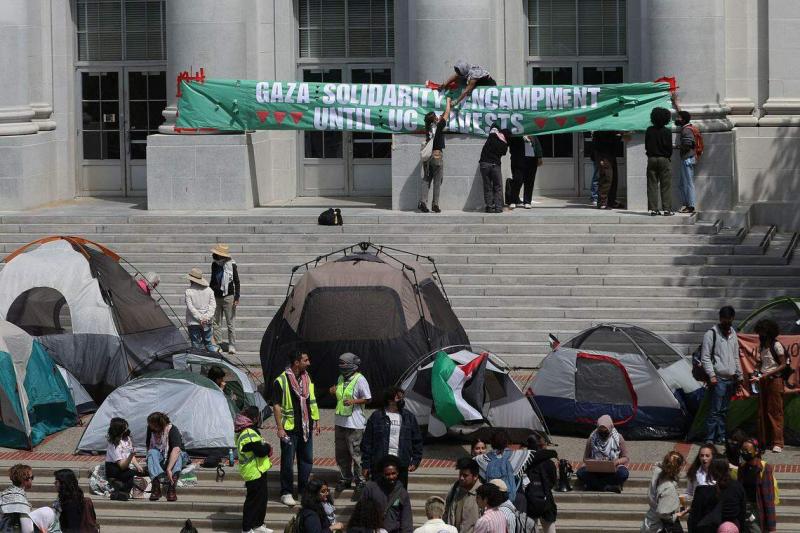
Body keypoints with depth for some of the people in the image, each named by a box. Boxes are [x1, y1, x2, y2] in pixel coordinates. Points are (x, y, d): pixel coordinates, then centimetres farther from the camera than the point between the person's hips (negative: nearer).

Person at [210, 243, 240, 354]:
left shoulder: (231, 265, -8)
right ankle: (217, 345, 11)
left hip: (228, 297, -5)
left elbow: (237, 282, -4)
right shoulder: (214, 265, 6)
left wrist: (236, 298, -9)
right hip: (216, 297, 5)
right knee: (216, 323, 5)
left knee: (230, 322, -3)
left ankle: (232, 346, 2)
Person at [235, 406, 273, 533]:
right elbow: (261, 450, -27)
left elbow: (259, 447, 16)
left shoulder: (246, 431, 11)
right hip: (254, 473, -11)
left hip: (258, 471, 11)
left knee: (262, 498, 20)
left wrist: (266, 448, -2)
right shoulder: (249, 434, -24)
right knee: (253, 500, -2)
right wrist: (268, 447, -8)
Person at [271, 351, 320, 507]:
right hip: (289, 428, -6)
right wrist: (280, 428, -14)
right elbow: (276, 406, -10)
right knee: (288, 462, 0)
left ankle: (304, 490, 23)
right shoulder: (281, 381, -10)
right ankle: (286, 493, 8)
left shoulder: (307, 380, 10)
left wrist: (316, 421, 14)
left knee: (307, 459, 11)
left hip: (306, 427, 6)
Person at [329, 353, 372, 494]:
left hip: (354, 423, -8)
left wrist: (353, 401, -24)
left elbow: (368, 398, -10)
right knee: (341, 452, 13)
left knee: (356, 453, -4)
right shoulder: (341, 379, 12)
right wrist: (334, 392, 4)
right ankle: (345, 479, 25)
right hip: (340, 421, 8)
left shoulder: (359, 379, -11)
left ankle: (360, 480, 5)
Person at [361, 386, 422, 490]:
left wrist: (416, 461, 3)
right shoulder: (377, 416, 1)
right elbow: (367, 442, 2)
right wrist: (365, 465, -1)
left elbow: (417, 441, 13)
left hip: (401, 464, 2)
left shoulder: (409, 417, 8)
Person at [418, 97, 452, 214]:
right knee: (437, 182, 1)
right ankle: (435, 205, 0)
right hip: (437, 156, -5)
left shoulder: (427, 128, 6)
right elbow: (446, 114, 6)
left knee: (426, 180, 7)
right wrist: (448, 102, 19)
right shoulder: (439, 127, -7)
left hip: (427, 156, 5)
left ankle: (422, 202, -6)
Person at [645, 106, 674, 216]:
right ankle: (666, 209, -2)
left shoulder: (649, 130, -1)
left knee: (652, 185, 6)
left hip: (652, 159, 3)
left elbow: (646, 146, 3)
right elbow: (670, 148, -9)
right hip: (664, 160, -3)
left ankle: (653, 209, 3)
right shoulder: (666, 132, -11)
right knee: (666, 186, 2)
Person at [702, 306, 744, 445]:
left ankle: (721, 437, 13)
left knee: (724, 410, 9)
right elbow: (705, 357, -9)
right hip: (719, 379, -7)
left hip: (731, 379, 7)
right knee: (716, 410, -11)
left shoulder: (733, 334, 16)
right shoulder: (711, 334, -6)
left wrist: (739, 376, 18)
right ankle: (709, 439, -10)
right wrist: (711, 375, -16)